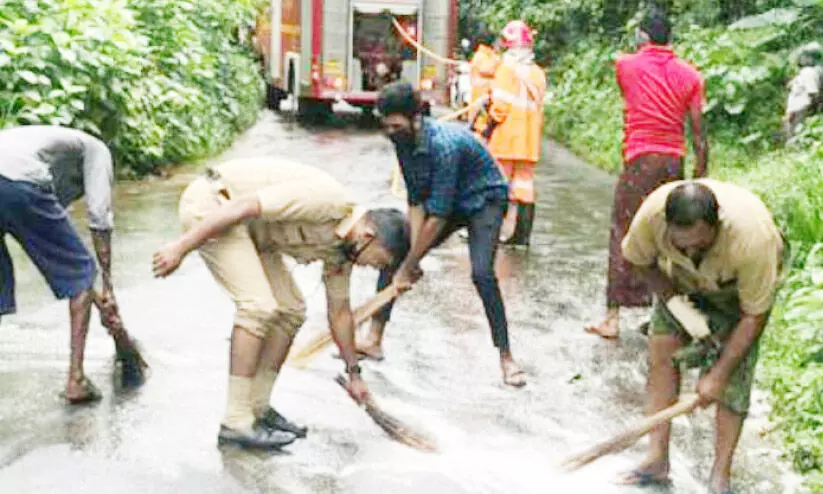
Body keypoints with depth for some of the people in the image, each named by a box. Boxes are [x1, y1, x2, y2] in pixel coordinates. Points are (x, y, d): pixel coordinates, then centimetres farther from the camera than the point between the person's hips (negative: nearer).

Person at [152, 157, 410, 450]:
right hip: (208, 205, -10)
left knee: (290, 310, 5)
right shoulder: (327, 199, -25)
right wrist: (181, 247, -25)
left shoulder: (340, 248, 4)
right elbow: (242, 207, -27)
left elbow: (339, 311, 17)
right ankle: (236, 423, -14)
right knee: (260, 305, -19)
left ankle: (257, 407, 13)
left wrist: (353, 373, 24)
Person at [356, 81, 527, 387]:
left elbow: (438, 216, -34)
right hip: (442, 200, 8)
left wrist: (408, 267, -29)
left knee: (482, 273, -26)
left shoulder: (445, 144, -36)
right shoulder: (403, 142, -12)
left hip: (483, 200, -7)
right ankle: (374, 341, 6)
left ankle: (506, 357, -11)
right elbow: (416, 201, -8)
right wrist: (411, 255, -17)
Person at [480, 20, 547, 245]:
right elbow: (538, 106, 9)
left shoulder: (507, 68, -8)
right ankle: (522, 233, 9)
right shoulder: (538, 73, 9)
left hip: (506, 135, -5)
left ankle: (502, 231, 1)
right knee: (525, 182, 8)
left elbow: (501, 103, -14)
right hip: (530, 138, 5)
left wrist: (490, 125, -4)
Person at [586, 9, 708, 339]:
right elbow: (698, 130, 3)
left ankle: (613, 317, -4)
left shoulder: (627, 65, 0)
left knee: (623, 236, -1)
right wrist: (701, 175, 7)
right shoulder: (689, 74, 6)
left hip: (640, 160, -3)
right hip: (674, 161, 3)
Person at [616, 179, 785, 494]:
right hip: (681, 279, 3)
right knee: (661, 349, -7)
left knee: (735, 376, -12)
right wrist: (676, 303, -21)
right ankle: (657, 460, 2)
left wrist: (718, 375, -24)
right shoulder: (651, 215, -36)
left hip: (745, 282, -3)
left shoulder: (752, 237, -43)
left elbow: (754, 316, -28)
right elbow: (641, 260, -11)